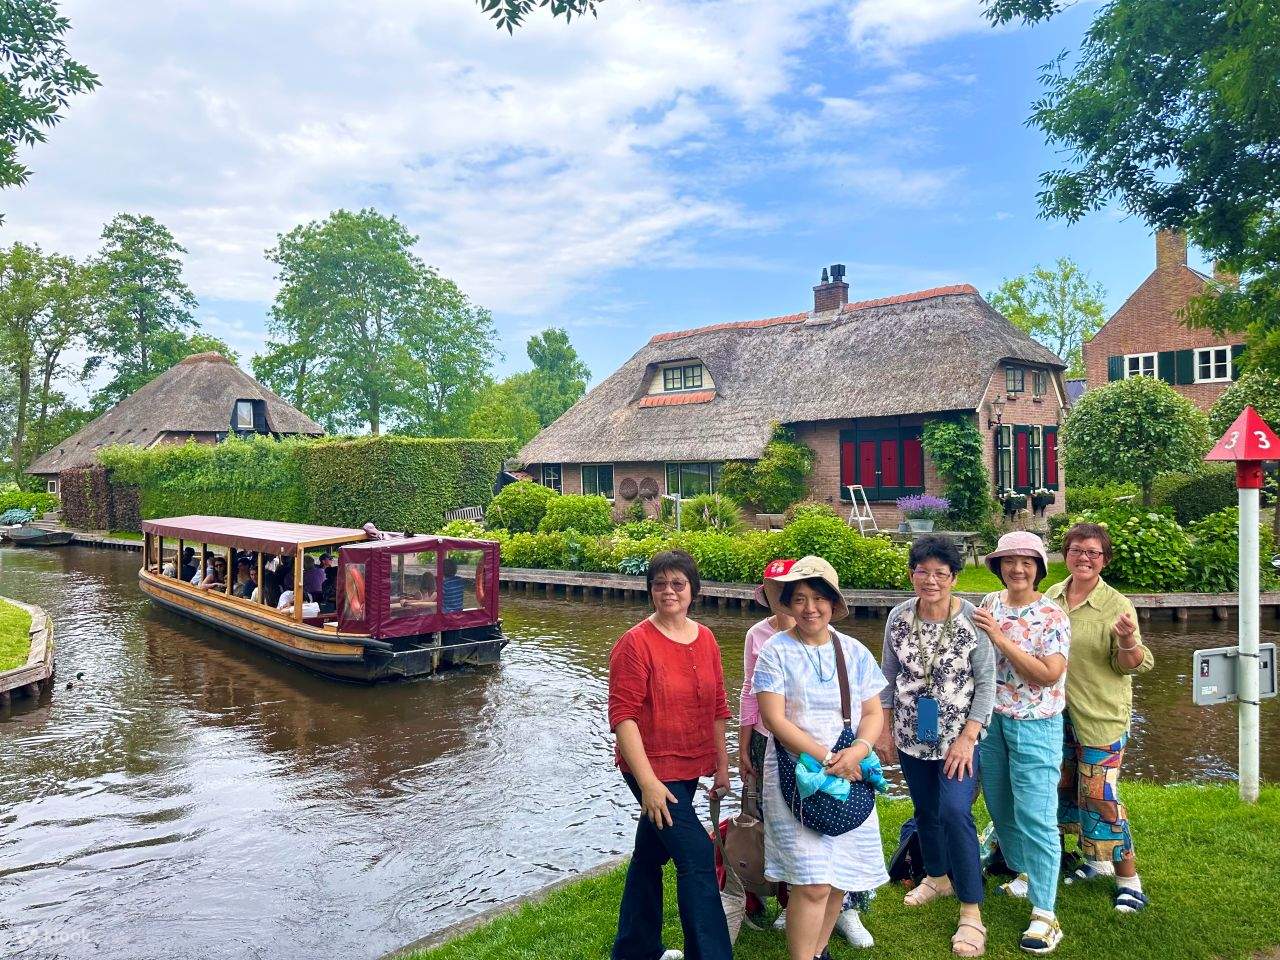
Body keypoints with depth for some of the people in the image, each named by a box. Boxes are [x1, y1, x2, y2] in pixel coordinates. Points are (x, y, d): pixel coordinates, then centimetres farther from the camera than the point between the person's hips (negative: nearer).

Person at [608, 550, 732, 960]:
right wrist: (647, 782, -22)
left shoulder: (705, 639, 3)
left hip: (690, 768, 7)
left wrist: (722, 764, 12)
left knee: (650, 855, 20)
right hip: (653, 772, -6)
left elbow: (718, 706, 11)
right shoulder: (635, 643, -16)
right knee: (698, 858, -10)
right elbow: (623, 715, -18)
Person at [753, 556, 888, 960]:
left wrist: (858, 751, -14)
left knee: (838, 879, 9)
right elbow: (774, 719, -12)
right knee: (812, 883, -10)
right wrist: (828, 759, -16)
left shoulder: (854, 652, 6)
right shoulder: (776, 651, -6)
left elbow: (873, 713, 6)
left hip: (849, 778, 4)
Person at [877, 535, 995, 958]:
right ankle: (938, 876, 41)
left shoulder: (973, 619, -13)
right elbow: (889, 676, 6)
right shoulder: (898, 618, -3)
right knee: (925, 810, 17)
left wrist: (968, 737, -14)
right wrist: (885, 728, 6)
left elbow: (987, 682, -10)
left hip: (957, 736, -4)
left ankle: (971, 911, -1)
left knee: (955, 812, -14)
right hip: (911, 736, 4)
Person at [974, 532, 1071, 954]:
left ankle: (1043, 913, 3)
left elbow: (1049, 674, -20)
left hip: (1034, 725, -5)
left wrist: (1001, 639, -24)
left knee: (1034, 817, -5)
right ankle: (1023, 874, 39)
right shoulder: (990, 603, 3)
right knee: (1000, 806, 17)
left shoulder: (1052, 616, -11)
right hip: (991, 718, 6)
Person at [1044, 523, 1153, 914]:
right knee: (1066, 790, 17)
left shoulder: (1116, 605, -13)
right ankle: (1095, 861, 37)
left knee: (1098, 797, -4)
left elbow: (1131, 665, -13)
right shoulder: (1051, 596, 2)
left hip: (1101, 717, -6)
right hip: (1058, 713, 6)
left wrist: (1127, 639, -31)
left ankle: (1129, 880, 14)